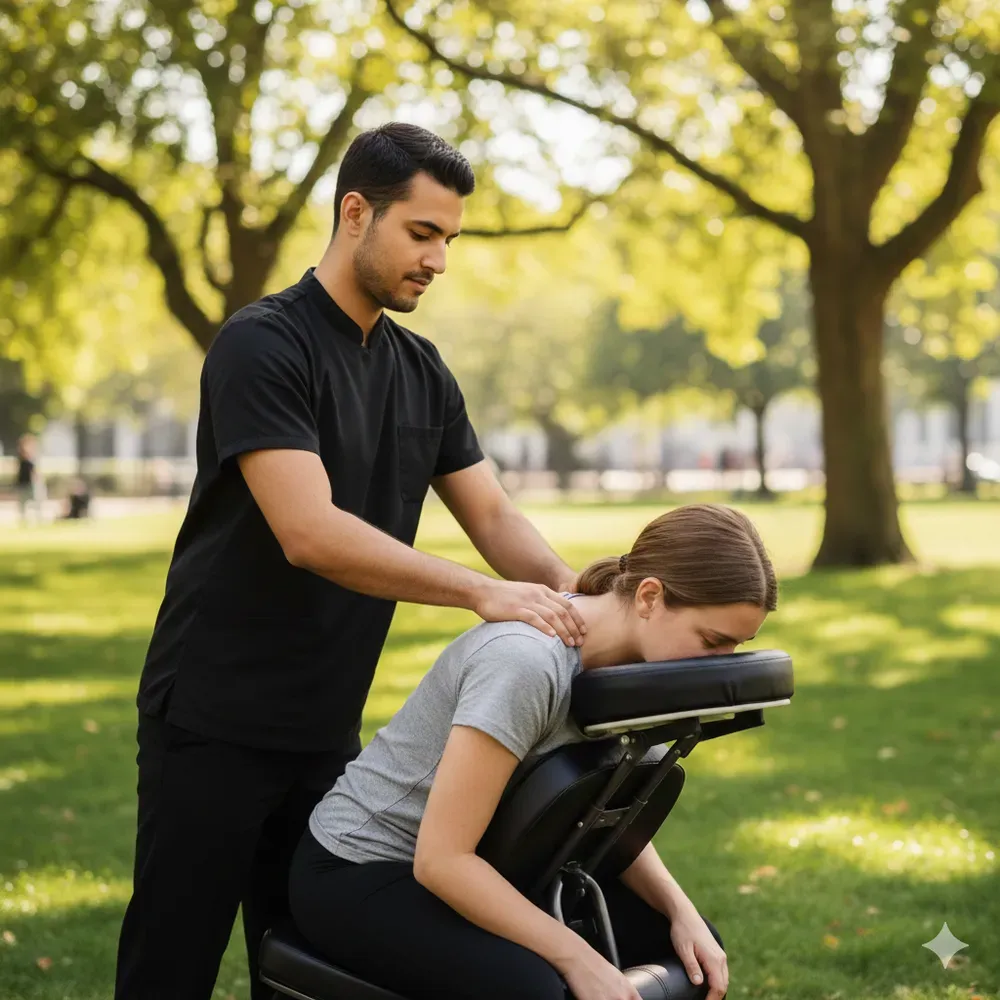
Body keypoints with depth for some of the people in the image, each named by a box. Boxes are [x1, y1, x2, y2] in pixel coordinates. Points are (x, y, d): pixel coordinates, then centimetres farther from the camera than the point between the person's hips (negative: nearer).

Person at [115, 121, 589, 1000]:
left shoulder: (422, 373, 10)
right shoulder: (263, 345, -14)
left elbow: (493, 515, 7)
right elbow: (310, 533, -25)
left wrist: (565, 587, -14)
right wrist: (482, 594, -29)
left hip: (327, 729, 7)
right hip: (216, 722, -7)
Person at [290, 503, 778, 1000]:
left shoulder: (623, 659, -5)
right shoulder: (525, 662, -30)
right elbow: (441, 859, -29)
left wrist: (682, 911, -8)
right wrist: (578, 958, -25)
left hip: (481, 861, 8)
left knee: (691, 953, -2)